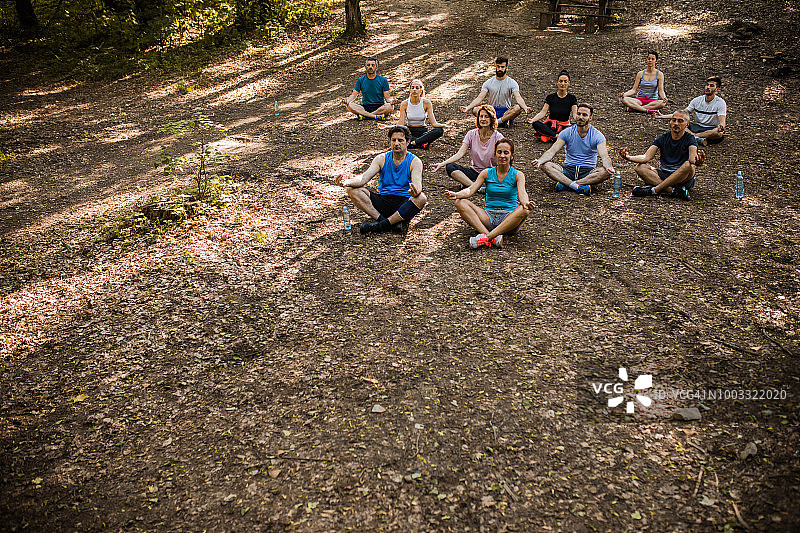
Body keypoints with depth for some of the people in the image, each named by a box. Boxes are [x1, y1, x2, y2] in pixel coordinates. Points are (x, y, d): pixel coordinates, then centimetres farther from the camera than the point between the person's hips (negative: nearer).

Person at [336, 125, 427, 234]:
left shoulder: (415, 161, -2)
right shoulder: (381, 159, 5)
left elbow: (418, 185, -19)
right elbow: (364, 178, -6)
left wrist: (415, 192, -45)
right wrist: (347, 182, -28)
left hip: (404, 203, -2)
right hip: (383, 200, 2)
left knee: (421, 198, -36)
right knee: (352, 190, -16)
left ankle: (382, 225, -28)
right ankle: (381, 219, -26)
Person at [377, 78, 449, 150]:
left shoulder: (426, 103, -7)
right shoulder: (405, 104, -5)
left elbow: (434, 123, -11)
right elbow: (400, 125, -8)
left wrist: (443, 125, -31)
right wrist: (387, 127, -24)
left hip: (423, 131, 0)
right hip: (410, 131, 0)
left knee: (440, 130, -30)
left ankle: (413, 143, -32)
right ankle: (423, 143, -27)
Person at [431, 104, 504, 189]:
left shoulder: (498, 137, -6)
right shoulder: (471, 134, 0)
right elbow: (460, 154, -10)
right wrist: (442, 164, -23)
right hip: (474, 171, 3)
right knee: (450, 167, -22)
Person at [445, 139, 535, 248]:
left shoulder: (517, 175, 3)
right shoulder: (486, 173, 8)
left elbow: (522, 193, -15)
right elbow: (471, 190, -3)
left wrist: (526, 203, -40)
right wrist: (456, 194, -25)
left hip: (509, 216, -2)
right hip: (488, 216, 2)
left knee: (525, 210, -34)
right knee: (460, 202, -21)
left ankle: (486, 237, -40)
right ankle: (493, 237, -39)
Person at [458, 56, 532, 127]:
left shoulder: (512, 83, -2)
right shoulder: (488, 83, 3)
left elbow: (518, 98, -15)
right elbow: (479, 98, -6)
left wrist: (525, 107, -37)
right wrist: (468, 107, -24)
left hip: (507, 111, -2)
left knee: (518, 108, -33)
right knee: (474, 109, -27)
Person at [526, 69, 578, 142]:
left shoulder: (572, 98, 2)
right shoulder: (550, 97, 3)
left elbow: (574, 114, -8)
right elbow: (543, 112, -7)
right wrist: (533, 119, -25)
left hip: (564, 126, 0)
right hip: (550, 125, 0)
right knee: (536, 124, -31)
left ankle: (549, 137, -27)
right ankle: (556, 136, -33)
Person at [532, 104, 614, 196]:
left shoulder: (598, 136, -3)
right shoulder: (566, 133, 1)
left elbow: (604, 157, -15)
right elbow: (552, 151, -8)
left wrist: (609, 167, -39)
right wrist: (540, 160, -29)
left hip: (588, 172, -1)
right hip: (568, 169, 1)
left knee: (606, 172, -32)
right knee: (545, 165, -25)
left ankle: (566, 185, -32)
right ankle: (577, 186, -37)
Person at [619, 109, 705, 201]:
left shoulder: (690, 139, -4)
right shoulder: (662, 138, 5)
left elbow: (692, 157, -25)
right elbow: (646, 157, -8)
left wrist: (696, 161, -51)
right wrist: (629, 157, -27)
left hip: (683, 179, -3)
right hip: (664, 175, 3)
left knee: (688, 166, -35)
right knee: (640, 167, -18)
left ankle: (654, 190, -31)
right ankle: (673, 191, -33)